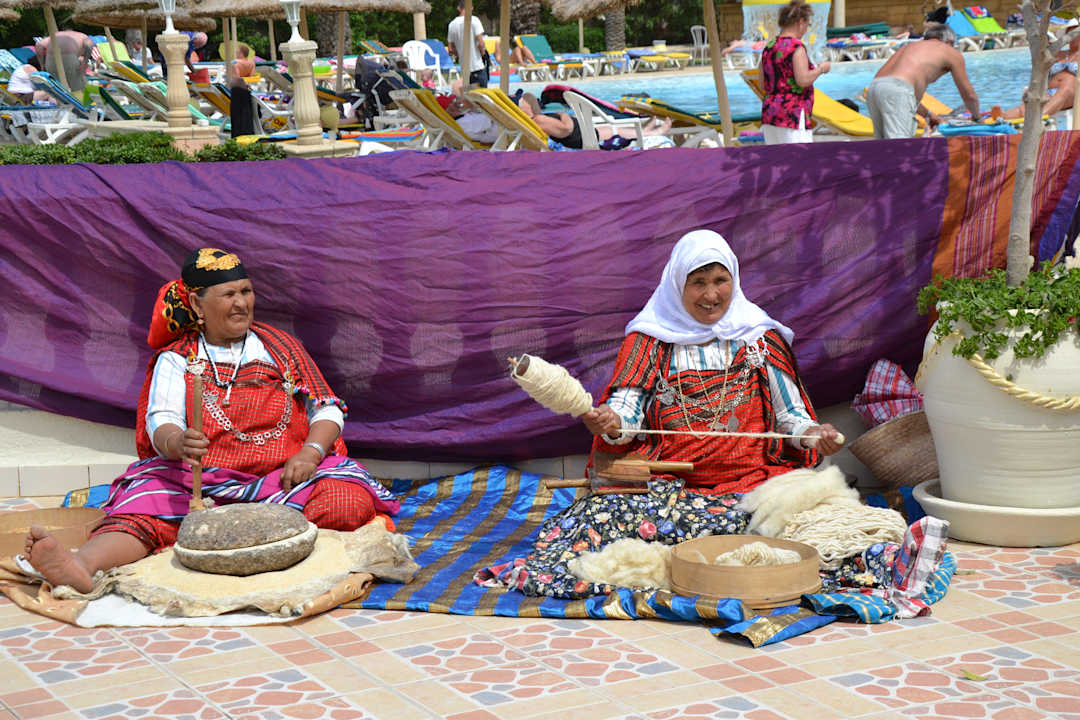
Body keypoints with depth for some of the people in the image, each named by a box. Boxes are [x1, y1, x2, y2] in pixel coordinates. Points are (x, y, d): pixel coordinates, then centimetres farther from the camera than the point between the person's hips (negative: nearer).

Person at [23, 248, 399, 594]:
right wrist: (177, 442, -30)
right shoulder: (175, 359, 12)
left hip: (282, 475, 1)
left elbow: (327, 409, 11)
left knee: (351, 502, -30)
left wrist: (309, 453, -11)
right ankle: (82, 565, -58)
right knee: (148, 508, -32)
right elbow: (160, 423, -4)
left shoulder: (279, 346, 16)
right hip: (198, 477, -1)